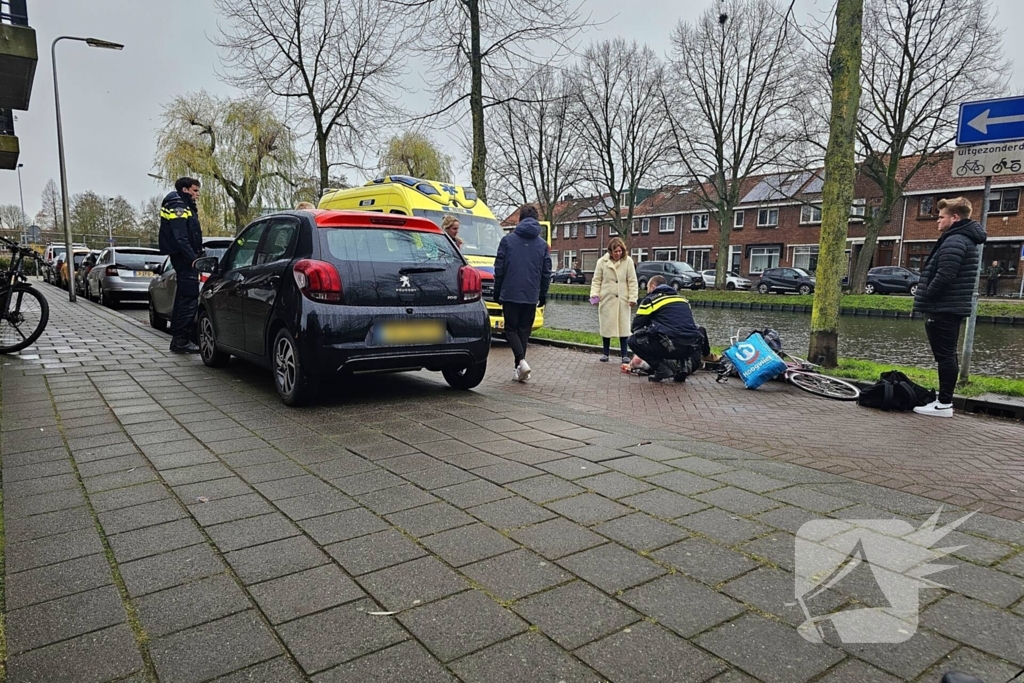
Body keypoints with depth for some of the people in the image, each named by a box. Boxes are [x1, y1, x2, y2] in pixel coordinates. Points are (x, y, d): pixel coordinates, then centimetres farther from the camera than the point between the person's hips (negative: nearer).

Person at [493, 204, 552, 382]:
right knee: (524, 330, 12)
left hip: (510, 294, -3)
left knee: (511, 329, 6)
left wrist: (497, 293, 7)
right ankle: (519, 367, 13)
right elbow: (546, 273, 8)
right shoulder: (543, 244, 6)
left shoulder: (507, 240, -2)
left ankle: (521, 361, -13)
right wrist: (543, 295, 17)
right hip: (531, 296, 3)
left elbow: (499, 269, -1)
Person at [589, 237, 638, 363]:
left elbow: (632, 281, -1)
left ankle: (624, 353, 10)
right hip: (606, 299, 1)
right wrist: (594, 294, -9)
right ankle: (606, 352, 17)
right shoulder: (602, 262, -1)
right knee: (606, 325, 6)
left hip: (622, 299, 0)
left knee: (623, 326, 2)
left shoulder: (628, 261, -2)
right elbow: (596, 280, 3)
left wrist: (632, 297, -7)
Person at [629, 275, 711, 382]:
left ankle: (662, 368, -3)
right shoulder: (681, 298, 27)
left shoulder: (650, 299, 10)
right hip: (692, 348, 6)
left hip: (672, 345, -6)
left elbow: (637, 326, 16)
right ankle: (683, 364, 8)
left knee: (633, 340, 10)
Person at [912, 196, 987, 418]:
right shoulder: (966, 239, 18)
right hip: (952, 307, 11)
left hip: (942, 309, -11)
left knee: (945, 356, -6)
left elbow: (943, 277, -24)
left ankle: (944, 404, -2)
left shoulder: (954, 241, -17)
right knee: (948, 355, 13)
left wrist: (925, 299, -11)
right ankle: (944, 400, 20)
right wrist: (928, 298, 16)